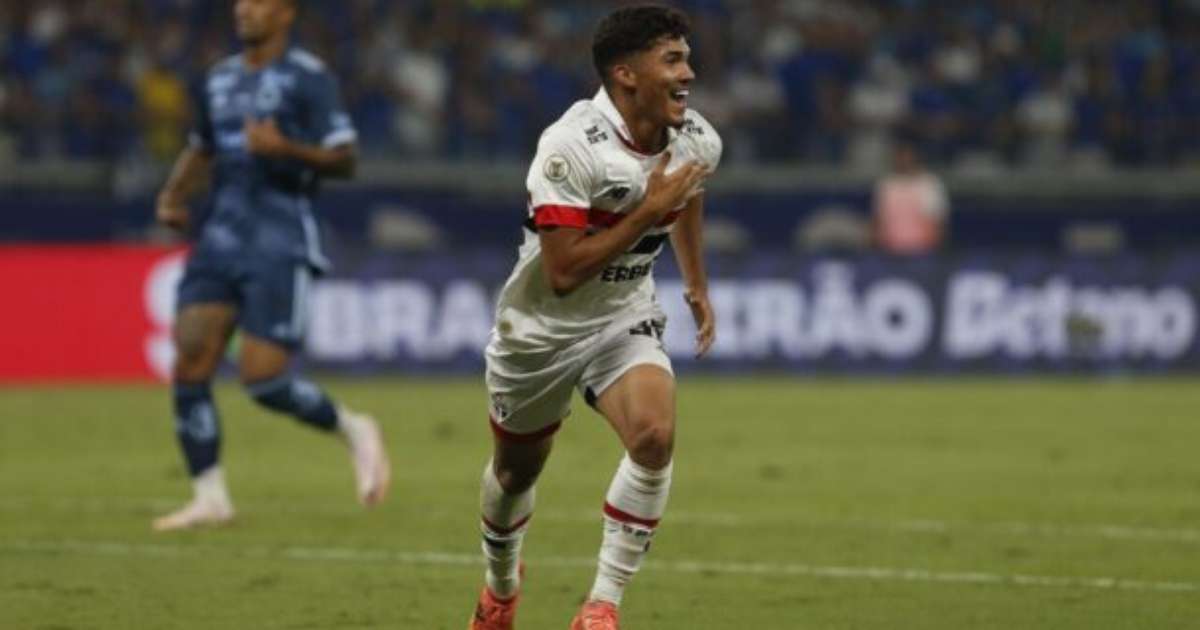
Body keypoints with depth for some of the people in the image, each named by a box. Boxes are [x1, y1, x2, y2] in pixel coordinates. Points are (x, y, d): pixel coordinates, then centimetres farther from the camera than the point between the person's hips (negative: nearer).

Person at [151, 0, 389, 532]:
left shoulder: (307, 79, -5)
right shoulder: (219, 80, 15)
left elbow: (343, 161, -8)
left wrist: (286, 148, -24)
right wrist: (172, 196, 12)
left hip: (279, 247, -6)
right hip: (221, 242, 6)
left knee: (263, 380, -11)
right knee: (190, 363, -8)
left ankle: (353, 431, 15)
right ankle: (209, 498, 1)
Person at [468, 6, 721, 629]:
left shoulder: (699, 142, -10)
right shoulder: (570, 148, -29)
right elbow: (564, 273, -32)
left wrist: (697, 284, 25)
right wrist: (648, 211, -32)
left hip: (625, 321, 3)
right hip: (541, 326, -3)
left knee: (655, 436, -26)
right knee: (516, 468, 16)